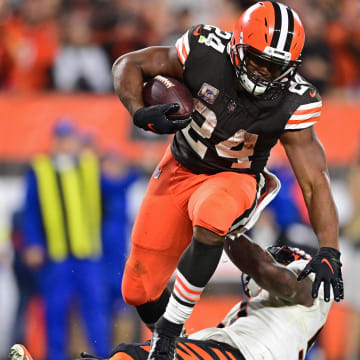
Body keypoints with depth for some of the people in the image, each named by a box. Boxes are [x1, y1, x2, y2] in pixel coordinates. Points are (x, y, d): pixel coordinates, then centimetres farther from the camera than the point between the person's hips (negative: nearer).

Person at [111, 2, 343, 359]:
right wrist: (139, 113, -27)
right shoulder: (206, 52, -22)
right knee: (139, 290, 0)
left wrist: (328, 252, -28)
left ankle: (169, 329, -23)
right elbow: (129, 64, -9)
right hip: (180, 169, 2)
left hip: (235, 179, -2)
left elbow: (314, 181, -21)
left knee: (210, 221, -40)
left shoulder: (292, 104, -23)